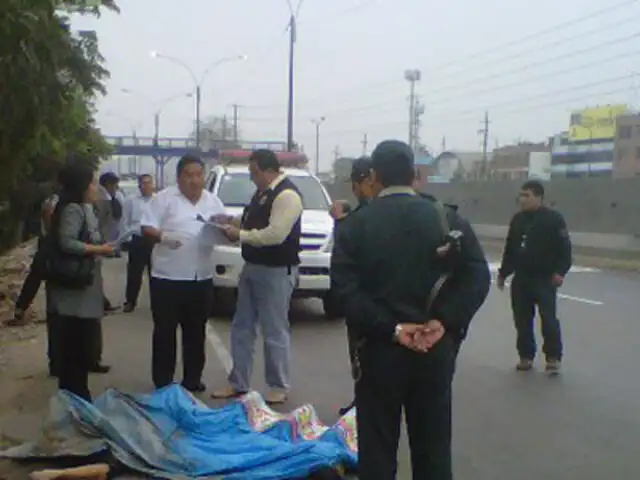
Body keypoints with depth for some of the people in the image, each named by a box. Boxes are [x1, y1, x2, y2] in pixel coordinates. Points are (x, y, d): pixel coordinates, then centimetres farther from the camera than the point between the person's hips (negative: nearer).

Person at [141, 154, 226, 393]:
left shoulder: (213, 201, 10)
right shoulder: (164, 198, -3)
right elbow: (146, 227, -7)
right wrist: (163, 236, -26)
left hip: (201, 277, 4)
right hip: (168, 276, -4)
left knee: (196, 331, 11)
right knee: (165, 331, 2)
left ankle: (192, 378, 22)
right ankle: (163, 382, 10)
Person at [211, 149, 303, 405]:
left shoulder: (286, 195, -18)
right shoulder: (263, 192, 12)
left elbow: (275, 234, -26)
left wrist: (240, 234, -17)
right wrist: (235, 221, 6)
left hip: (276, 271, -10)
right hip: (252, 268, 10)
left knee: (275, 332, 0)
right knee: (242, 328, 15)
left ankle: (279, 387, 14)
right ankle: (238, 383, 26)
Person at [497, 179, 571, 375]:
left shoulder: (554, 218, -8)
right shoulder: (517, 219, 12)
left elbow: (564, 247, -11)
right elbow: (509, 249, 18)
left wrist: (560, 272, -20)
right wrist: (503, 272, 17)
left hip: (545, 279, -6)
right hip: (521, 279, 6)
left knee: (548, 319, -6)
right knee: (522, 320, 9)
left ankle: (553, 358, 8)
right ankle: (526, 356, 21)